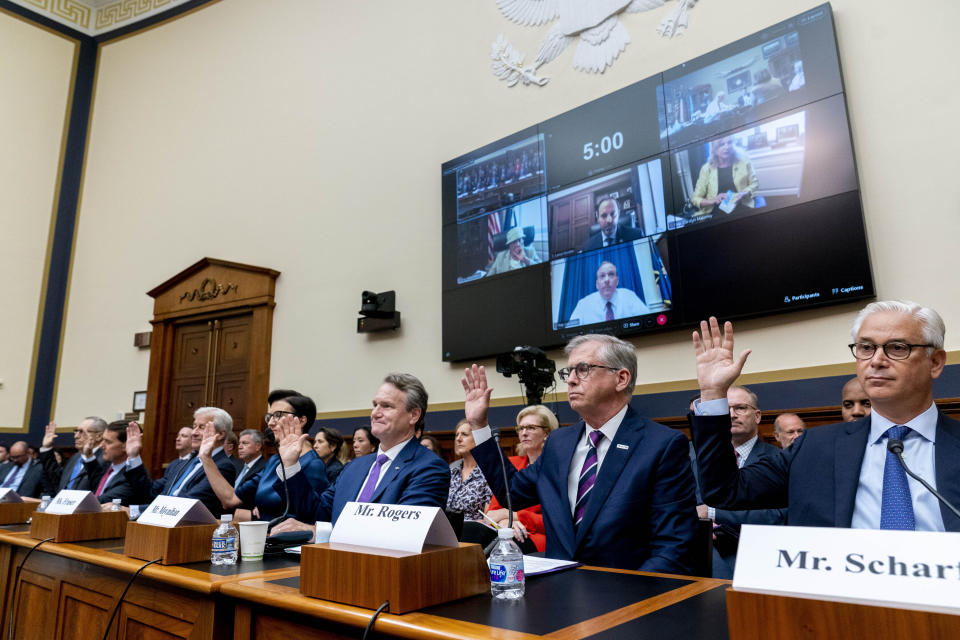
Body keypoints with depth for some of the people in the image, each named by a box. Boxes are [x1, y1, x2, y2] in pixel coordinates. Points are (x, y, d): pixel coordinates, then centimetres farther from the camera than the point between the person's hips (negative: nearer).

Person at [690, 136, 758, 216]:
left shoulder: (743, 160, 6)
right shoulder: (707, 169, 2)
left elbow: (755, 183, 14)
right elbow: (695, 198, 2)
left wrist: (743, 193, -7)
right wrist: (713, 200, -16)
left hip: (743, 210, 0)